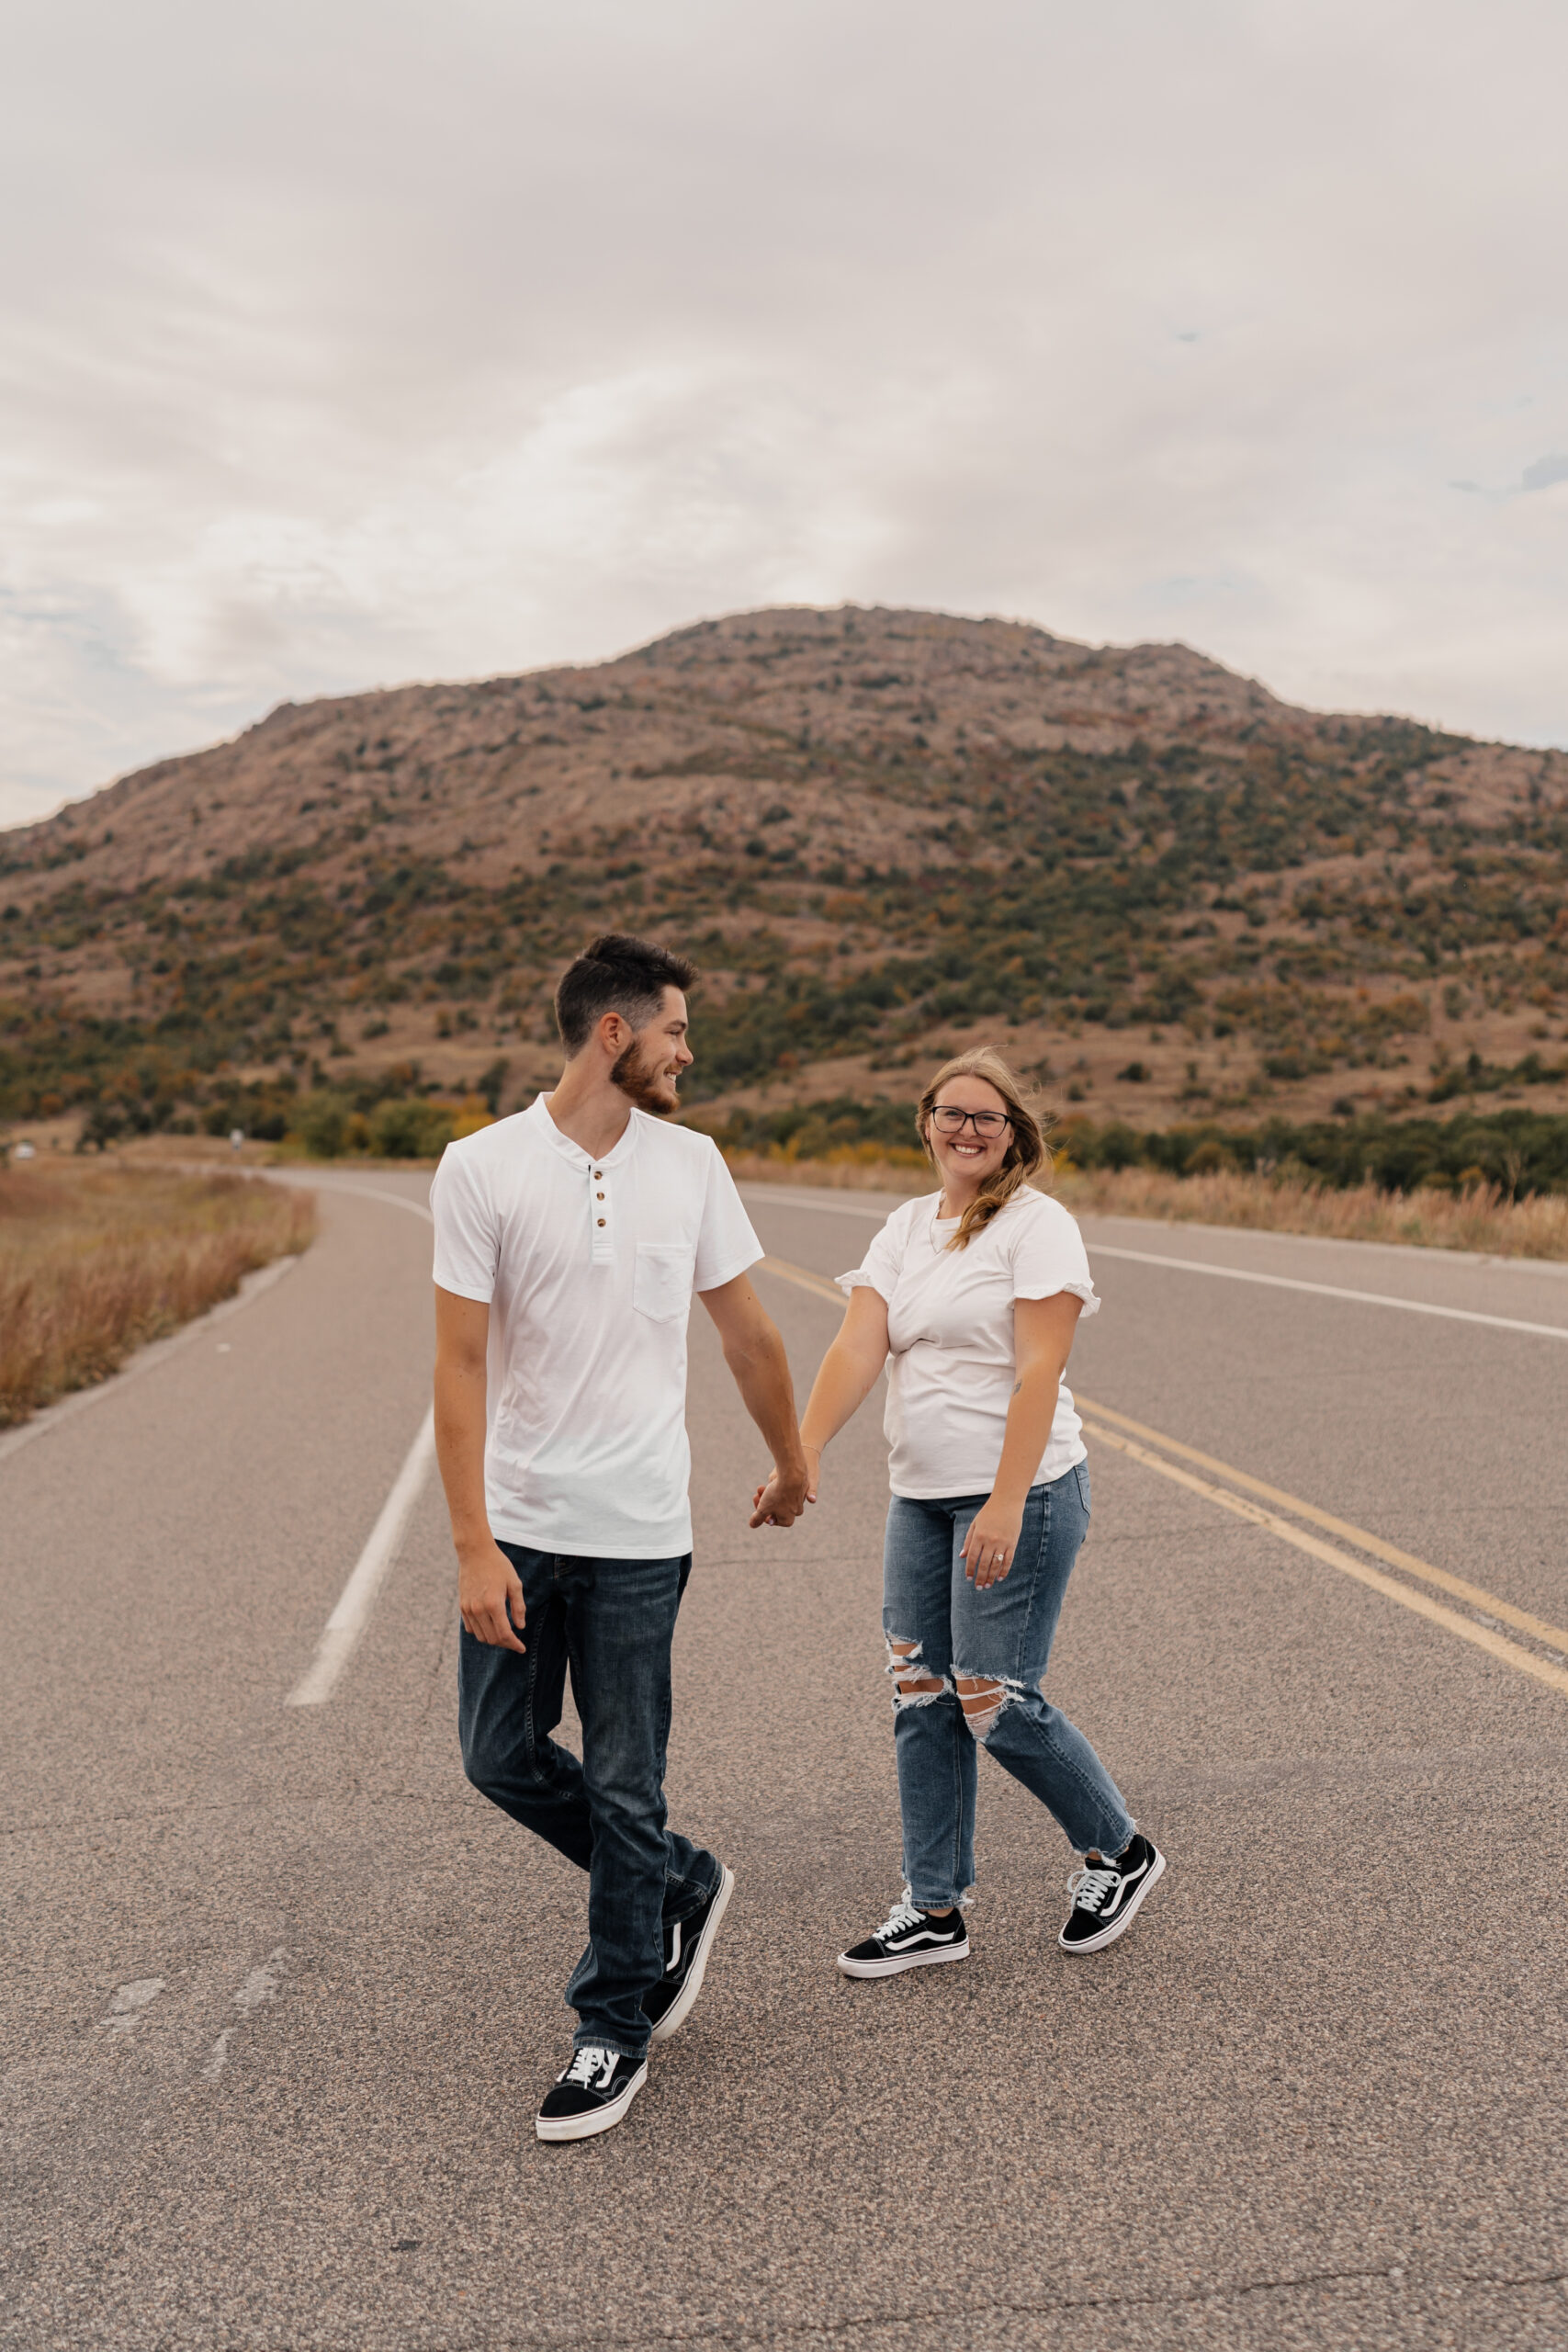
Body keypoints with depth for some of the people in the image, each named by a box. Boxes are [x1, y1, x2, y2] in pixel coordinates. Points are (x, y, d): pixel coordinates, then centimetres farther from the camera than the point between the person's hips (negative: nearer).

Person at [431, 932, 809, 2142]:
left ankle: (616, 2031, 24)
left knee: (624, 1789, 6)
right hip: (518, 1528, 0)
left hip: (638, 1536, 0)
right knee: (503, 1759, 10)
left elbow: (749, 1331, 13)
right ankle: (683, 1885, 35)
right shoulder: (482, 1167, -7)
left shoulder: (691, 1163, 2)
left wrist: (793, 1462, 22)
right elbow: (461, 1366, -9)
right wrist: (475, 1546, -13)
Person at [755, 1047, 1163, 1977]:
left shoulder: (1038, 1225, -9)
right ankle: (936, 1910, 23)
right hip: (920, 1497, 7)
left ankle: (1120, 1853, 23)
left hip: (1021, 1494, -7)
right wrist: (805, 1453, -16)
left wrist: (1005, 1505, -24)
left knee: (997, 1702, -2)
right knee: (922, 1699, 10)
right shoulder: (906, 1228, 11)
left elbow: (1039, 1373, -17)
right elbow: (858, 1347, -1)